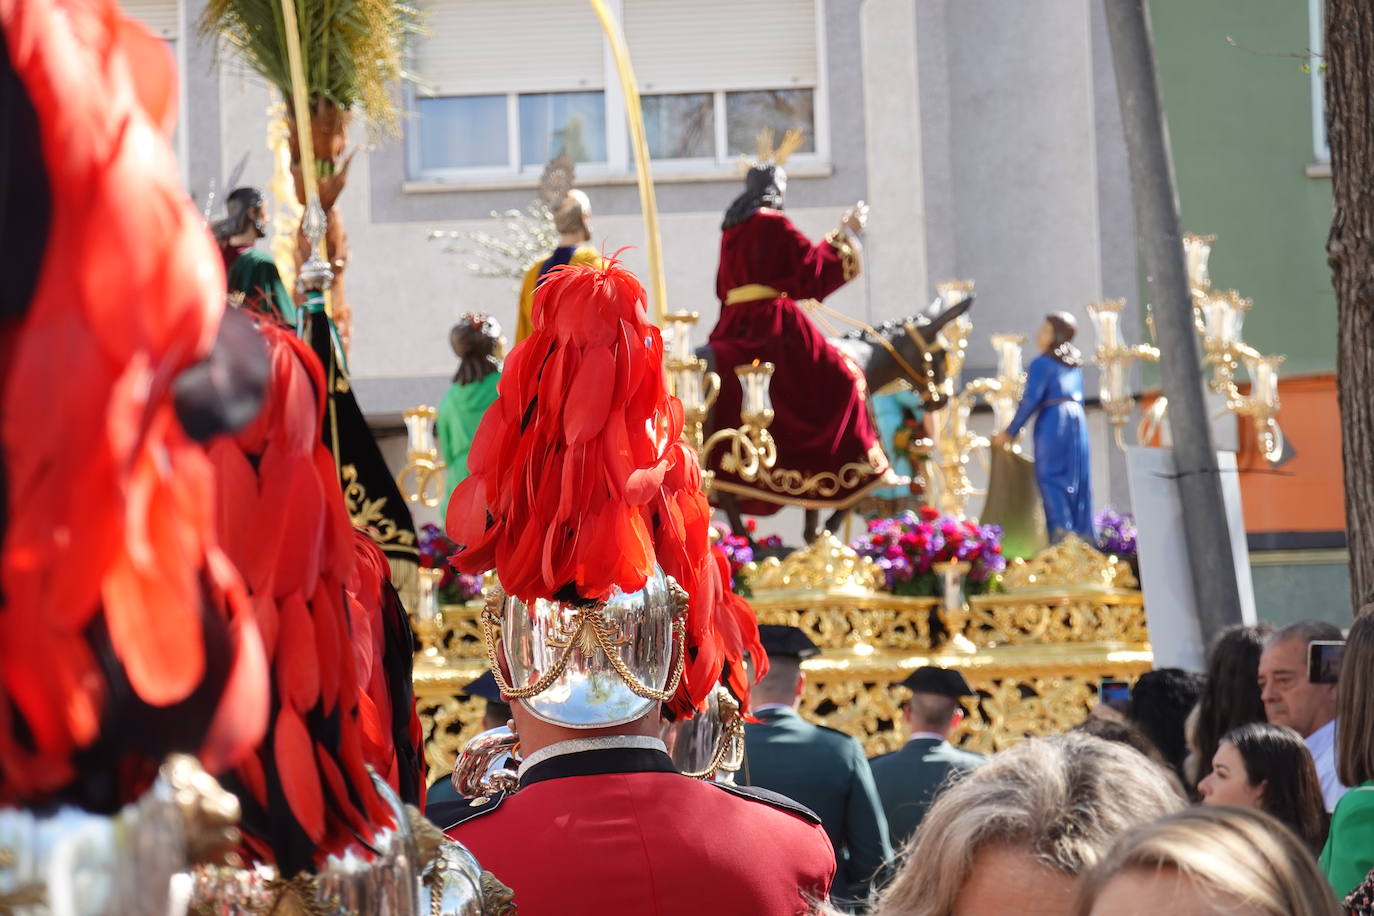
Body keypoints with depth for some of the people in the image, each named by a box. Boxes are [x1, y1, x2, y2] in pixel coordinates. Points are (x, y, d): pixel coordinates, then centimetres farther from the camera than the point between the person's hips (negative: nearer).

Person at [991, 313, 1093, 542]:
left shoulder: (1042, 363, -4)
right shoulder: (1075, 364, 18)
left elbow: (1031, 399, -11)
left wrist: (1010, 432, -6)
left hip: (1052, 420, -7)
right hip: (1078, 419, 7)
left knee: (1050, 476, -7)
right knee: (1078, 477, 6)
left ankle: (1060, 529, -21)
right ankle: (1084, 532, 2)